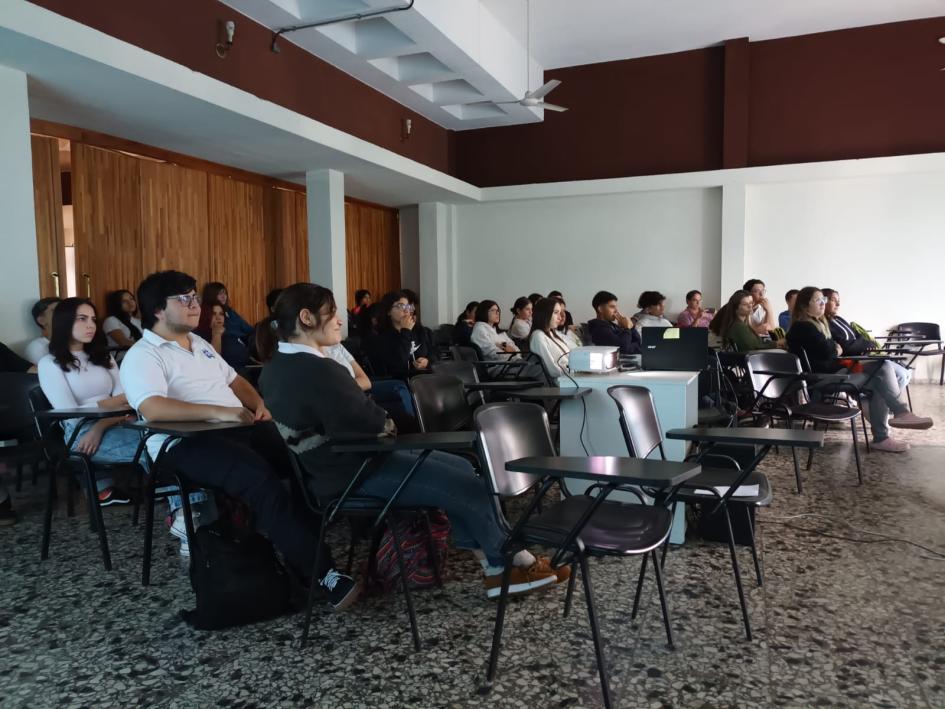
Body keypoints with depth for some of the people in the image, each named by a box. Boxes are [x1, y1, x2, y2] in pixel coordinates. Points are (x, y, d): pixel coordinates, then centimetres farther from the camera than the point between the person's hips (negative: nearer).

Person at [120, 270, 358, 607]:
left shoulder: (201, 344, 23)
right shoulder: (142, 356, -3)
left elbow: (235, 380, 29)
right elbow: (152, 408, -21)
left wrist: (258, 404, 8)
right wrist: (220, 411, -26)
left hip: (239, 427, 8)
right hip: (185, 443, -8)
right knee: (259, 475, -35)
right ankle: (320, 572, -33)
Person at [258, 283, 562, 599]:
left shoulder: (278, 365, 7)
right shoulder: (316, 370, -26)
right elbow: (369, 422, -22)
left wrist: (377, 423, 1)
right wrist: (387, 423, -1)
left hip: (338, 462, 11)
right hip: (355, 472, -11)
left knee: (461, 469, 12)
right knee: (473, 488, -7)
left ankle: (496, 569, 14)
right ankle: (517, 564, 17)